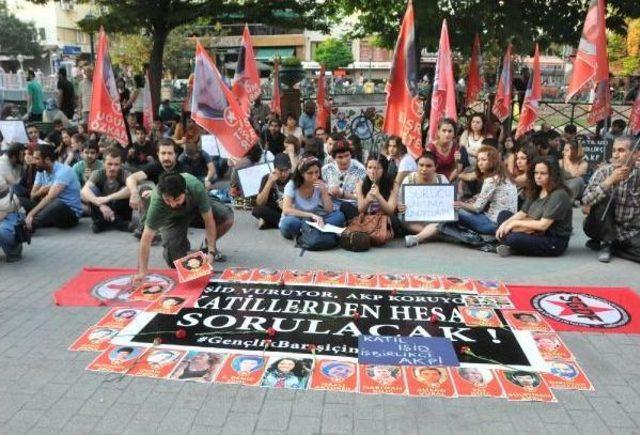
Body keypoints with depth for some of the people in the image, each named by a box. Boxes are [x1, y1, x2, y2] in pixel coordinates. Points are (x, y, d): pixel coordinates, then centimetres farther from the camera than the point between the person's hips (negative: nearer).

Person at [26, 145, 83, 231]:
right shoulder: (41, 171, 7)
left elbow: (50, 198, -29)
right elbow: (33, 195, 4)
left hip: (71, 212, -8)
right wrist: (41, 191, -19)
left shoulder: (63, 171, -18)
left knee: (56, 204, -39)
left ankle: (26, 228, -54)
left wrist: (31, 214, -37)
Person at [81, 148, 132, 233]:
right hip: (102, 209, 1)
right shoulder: (99, 173, -16)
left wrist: (109, 197, -50)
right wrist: (100, 204, -49)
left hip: (119, 209, -1)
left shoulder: (124, 174, -20)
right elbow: (84, 190, -33)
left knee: (126, 192, -29)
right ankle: (100, 221, -12)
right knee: (91, 190, -24)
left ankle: (121, 221, -11)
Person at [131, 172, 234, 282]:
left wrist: (211, 252, -32)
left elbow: (209, 220, -29)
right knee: (175, 262, -15)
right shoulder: (157, 202, -39)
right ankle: (184, 245, 20)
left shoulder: (196, 186, -39)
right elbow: (146, 238, -35)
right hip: (173, 218, -1)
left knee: (227, 218, -25)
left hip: (196, 205, 1)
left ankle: (210, 245, 5)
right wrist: (142, 272, -40)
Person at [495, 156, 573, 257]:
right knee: (503, 214, 2)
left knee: (513, 239, -33)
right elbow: (522, 213, 7)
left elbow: (543, 225, -22)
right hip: (536, 233, 9)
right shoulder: (535, 191, 10)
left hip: (554, 242, -9)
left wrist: (515, 223, -15)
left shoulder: (559, 195, -18)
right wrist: (505, 223, -11)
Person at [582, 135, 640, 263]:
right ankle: (606, 244, -11)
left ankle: (612, 245, 0)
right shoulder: (603, 172, -11)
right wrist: (611, 180, -30)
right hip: (602, 228, -1)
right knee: (604, 199, -27)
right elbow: (586, 199, -26)